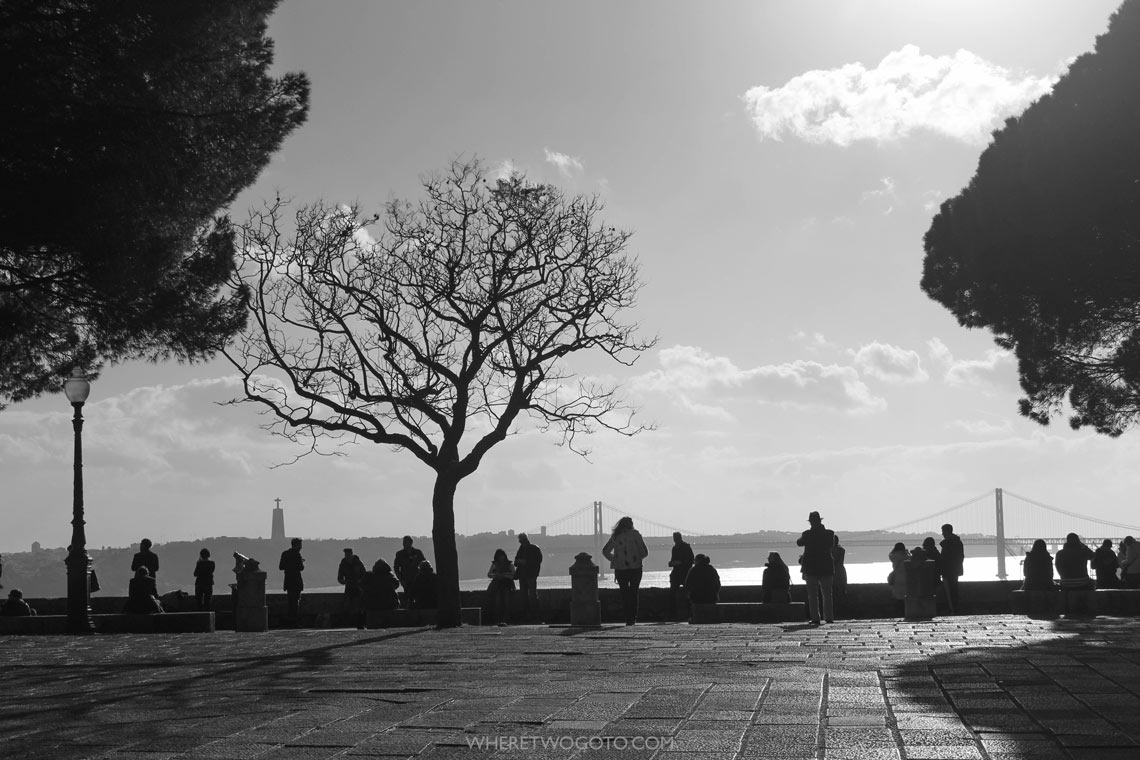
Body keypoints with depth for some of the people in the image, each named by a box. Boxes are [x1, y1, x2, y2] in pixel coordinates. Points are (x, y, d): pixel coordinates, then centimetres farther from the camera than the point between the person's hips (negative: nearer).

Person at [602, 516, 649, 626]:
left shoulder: (615, 536, 8)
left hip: (620, 568, 2)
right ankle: (632, 618, 2)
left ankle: (628, 618, 2)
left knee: (624, 593, 9)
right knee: (633, 593, 8)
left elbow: (605, 551, 15)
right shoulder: (635, 534, -1)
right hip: (635, 567, -2)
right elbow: (645, 552, -2)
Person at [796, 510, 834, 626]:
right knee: (827, 595, 11)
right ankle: (829, 618, 9)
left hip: (811, 568, -2)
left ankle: (815, 618, -2)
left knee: (812, 595, 3)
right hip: (826, 568, 2)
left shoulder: (807, 534, -10)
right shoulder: (829, 534, -4)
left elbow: (799, 542, 8)